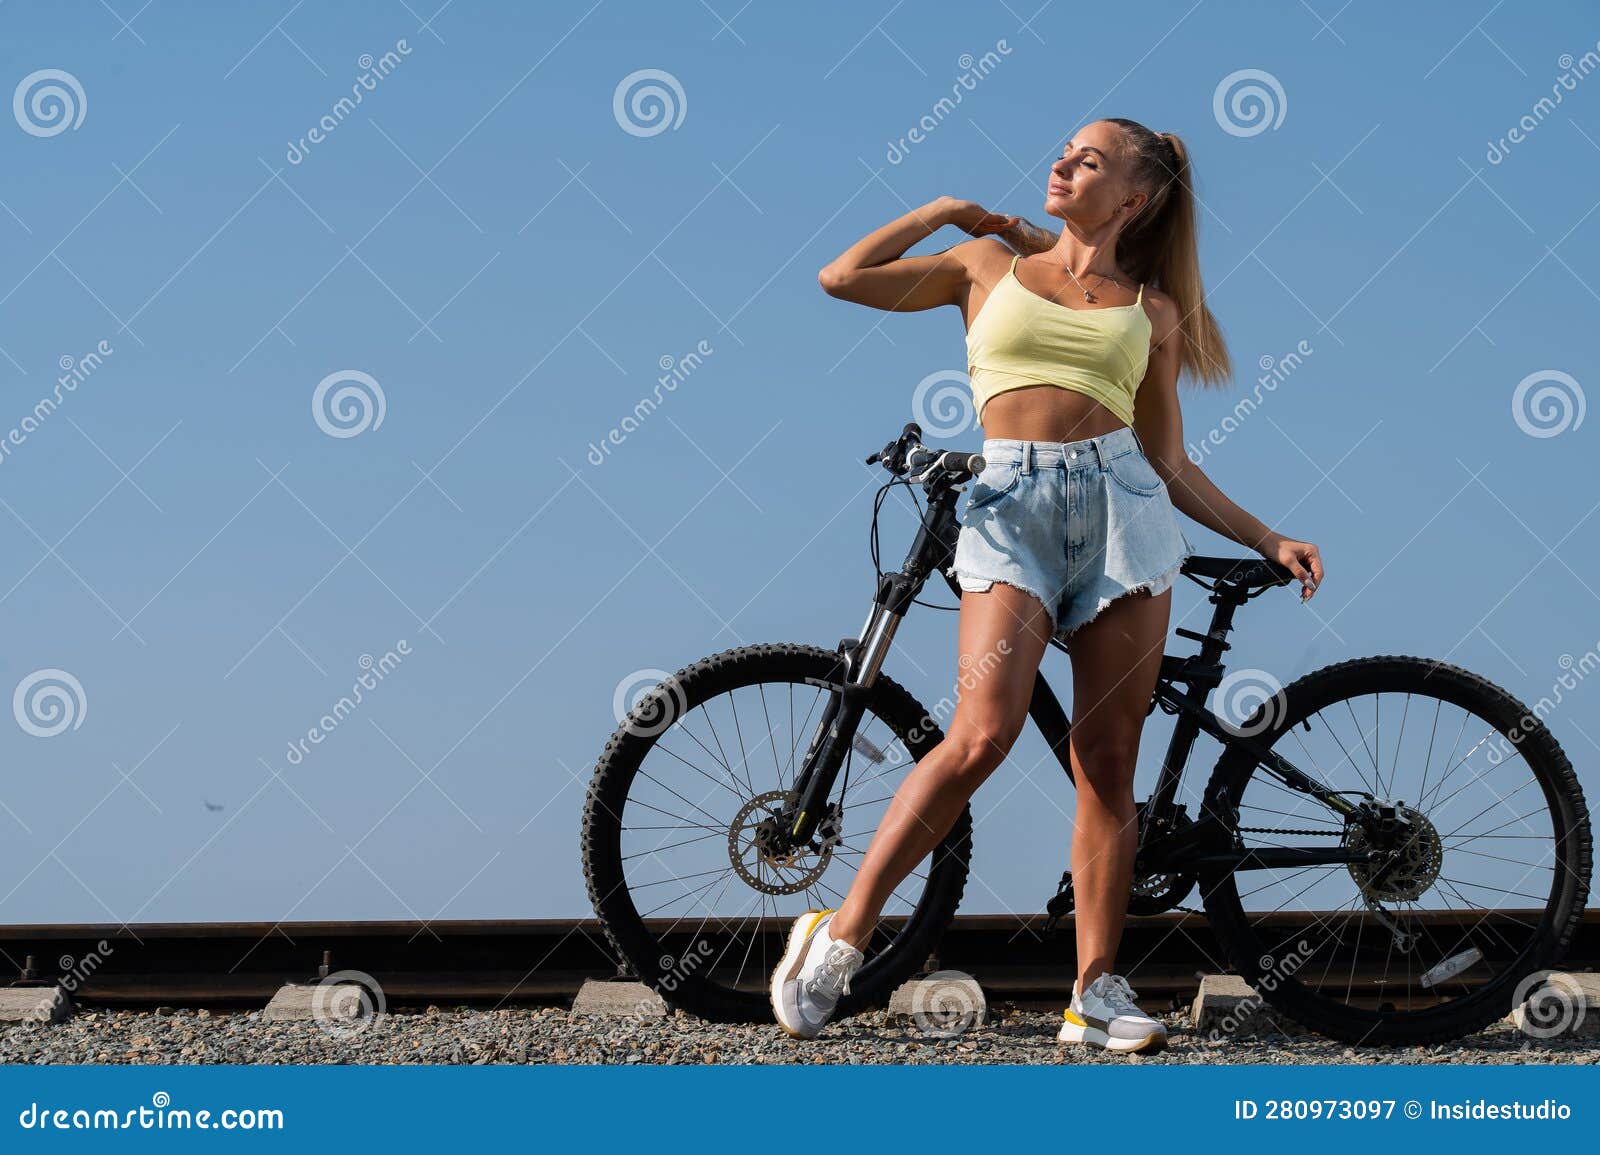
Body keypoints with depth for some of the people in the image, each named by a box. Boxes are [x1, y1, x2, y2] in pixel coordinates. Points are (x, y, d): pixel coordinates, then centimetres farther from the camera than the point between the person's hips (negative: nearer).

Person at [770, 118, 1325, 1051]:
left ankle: (1097, 992, 6)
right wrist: (949, 212, 19)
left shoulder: (1151, 310, 16)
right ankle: (841, 937, -10)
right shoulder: (992, 262, 17)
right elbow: (844, 277, 13)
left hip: (1120, 505, 2)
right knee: (982, 737, -20)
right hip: (1011, 504, -2)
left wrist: (1267, 539, 12)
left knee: (1109, 764, -2)